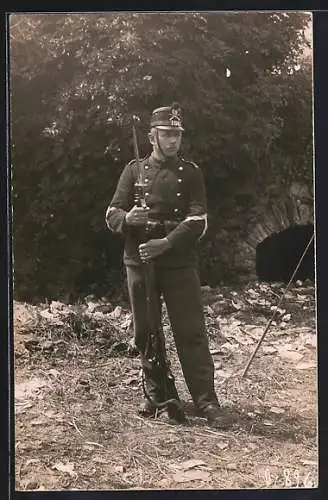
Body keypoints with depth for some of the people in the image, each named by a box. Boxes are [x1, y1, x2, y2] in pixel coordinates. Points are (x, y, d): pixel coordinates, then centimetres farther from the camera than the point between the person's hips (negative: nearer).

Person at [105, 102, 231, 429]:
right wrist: (127, 219, -20)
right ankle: (156, 394, 23)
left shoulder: (190, 173, 4)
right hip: (139, 263, 2)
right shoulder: (134, 170, 8)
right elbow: (112, 214, 4)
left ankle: (206, 401, -1)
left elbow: (198, 221, -6)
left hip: (179, 264, -2)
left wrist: (166, 243, -21)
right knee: (145, 334, 9)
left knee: (191, 332, -5)